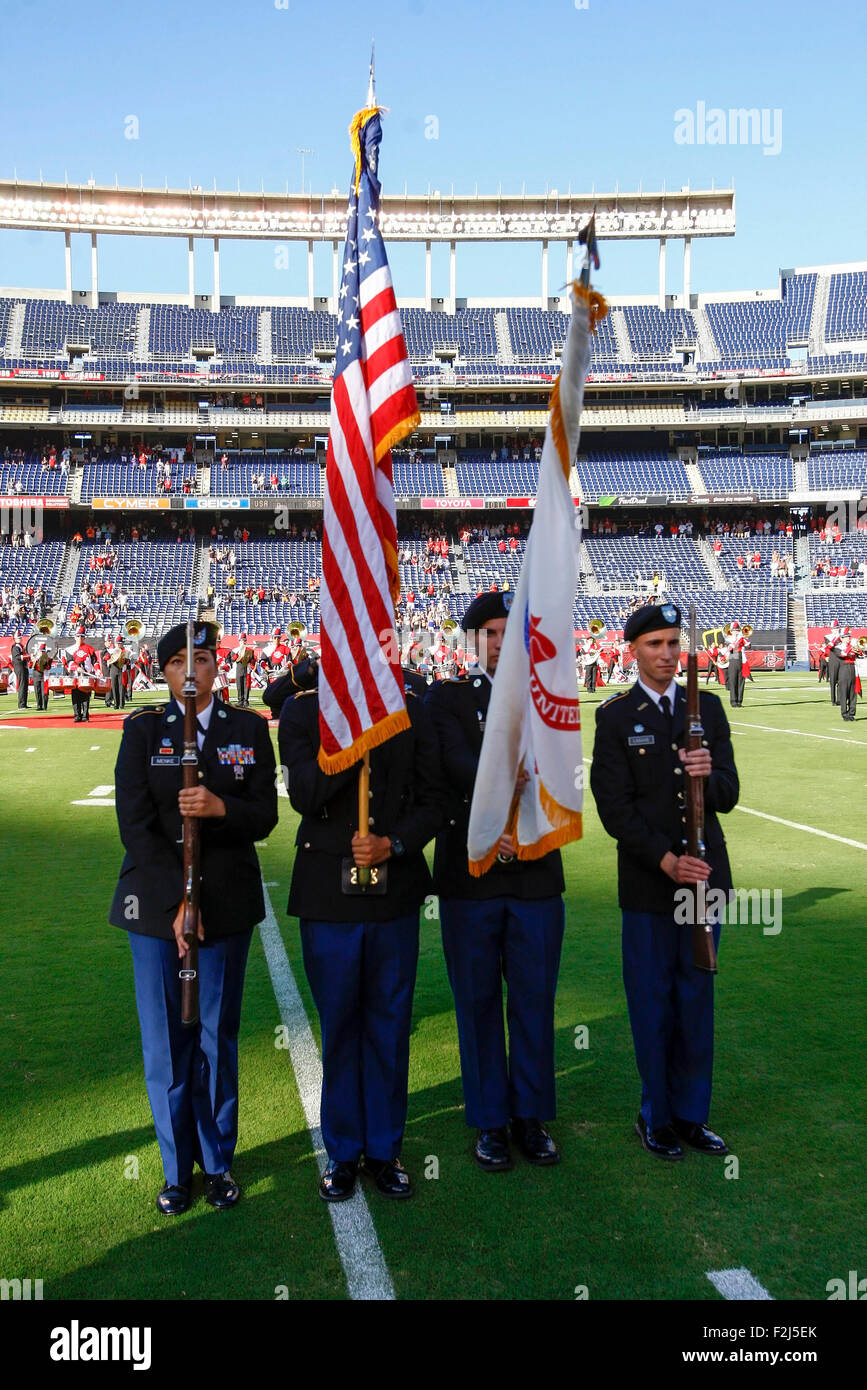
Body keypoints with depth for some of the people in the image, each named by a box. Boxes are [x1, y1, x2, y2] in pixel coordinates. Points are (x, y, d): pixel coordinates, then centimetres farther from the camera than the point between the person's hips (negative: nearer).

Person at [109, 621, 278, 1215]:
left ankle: (219, 1162, 27)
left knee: (219, 1038, 10)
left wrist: (221, 807, -22)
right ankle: (178, 1169, 24)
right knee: (166, 1042, 7)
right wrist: (178, 900, -16)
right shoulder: (143, 729, 1)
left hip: (228, 902, 1)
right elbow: (135, 822, -7)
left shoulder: (249, 728, 4)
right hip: (156, 903, 0)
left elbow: (266, 816, 0)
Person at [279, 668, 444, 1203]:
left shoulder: (411, 709, 4)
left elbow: (433, 800, 4)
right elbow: (305, 796, -14)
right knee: (339, 1026, 10)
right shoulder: (302, 710, -1)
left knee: (390, 1026, 11)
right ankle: (343, 1152, 27)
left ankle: (384, 1150, 27)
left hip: (396, 892, 2)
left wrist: (392, 845, -12)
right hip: (329, 893, -1)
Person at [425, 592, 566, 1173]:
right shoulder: (448, 697, 3)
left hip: (537, 873, 2)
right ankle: (490, 1120, 23)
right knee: (478, 1003, 8)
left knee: (535, 1001, 9)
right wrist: (504, 780, -32)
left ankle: (531, 1116, 26)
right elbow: (457, 762, -15)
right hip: (470, 877, -1)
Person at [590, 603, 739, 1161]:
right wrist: (667, 861, -18)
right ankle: (657, 1116, 24)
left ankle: (691, 1113, 27)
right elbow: (615, 809, -9)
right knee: (654, 1003, 7)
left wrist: (709, 775, -21)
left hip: (705, 874, 3)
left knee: (697, 999, 12)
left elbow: (729, 796, 2)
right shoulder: (615, 717, -4)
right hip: (648, 884, -3)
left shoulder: (708, 707, 6)